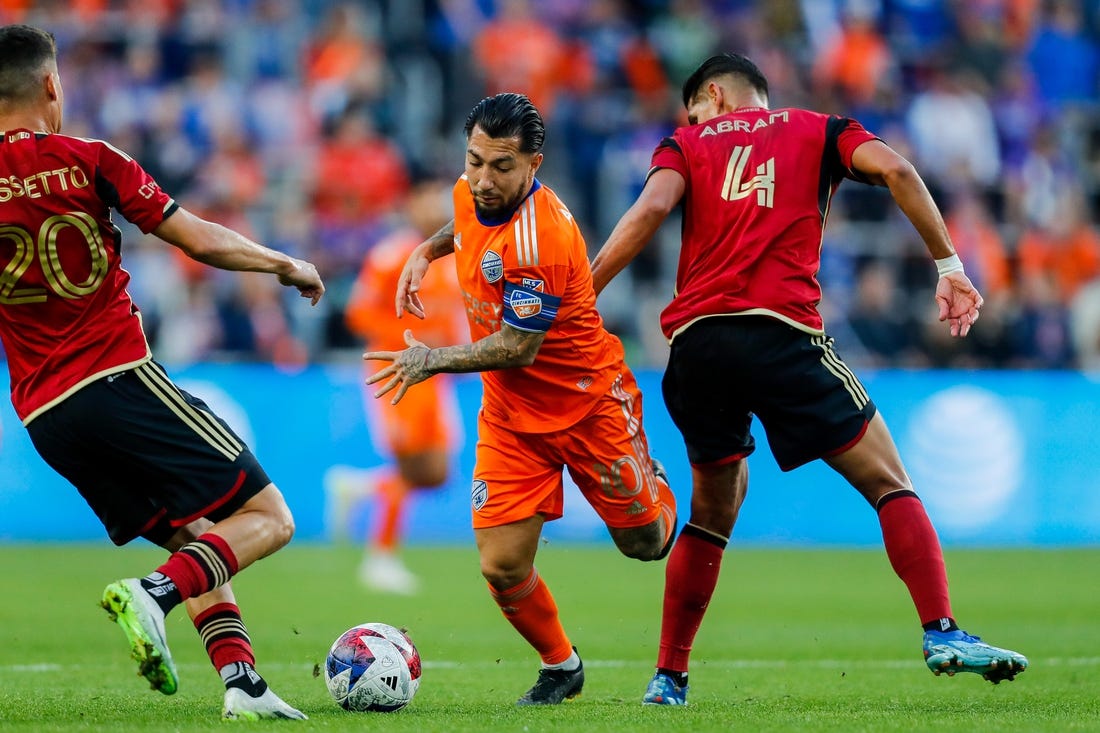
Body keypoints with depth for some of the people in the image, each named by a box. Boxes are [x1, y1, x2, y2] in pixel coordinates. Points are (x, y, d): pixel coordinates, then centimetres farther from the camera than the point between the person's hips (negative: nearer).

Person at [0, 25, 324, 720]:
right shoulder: (89, 161, -3)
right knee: (267, 519, -2)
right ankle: (154, 595, -24)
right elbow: (202, 241, -1)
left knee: (194, 541, 19)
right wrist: (288, 264, 13)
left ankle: (241, 682, 3)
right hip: (120, 378, -5)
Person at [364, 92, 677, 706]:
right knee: (502, 566, -6)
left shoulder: (541, 235, -31)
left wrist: (430, 361, -19)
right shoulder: (471, 195, -6)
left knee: (644, 542, 12)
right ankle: (561, 666, 21)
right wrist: (426, 252, 9)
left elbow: (517, 348, -27)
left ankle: (654, 486, 49)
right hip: (510, 413, 6)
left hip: (589, 402, -6)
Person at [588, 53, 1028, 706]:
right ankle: (942, 633, -13)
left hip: (694, 342, 3)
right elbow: (895, 169, 0)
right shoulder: (817, 131, 19)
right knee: (888, 481, 3)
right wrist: (948, 266, 2)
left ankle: (669, 676, 19)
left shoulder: (687, 143, 20)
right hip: (779, 331, -3)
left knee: (715, 507, 19)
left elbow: (651, 209, 0)